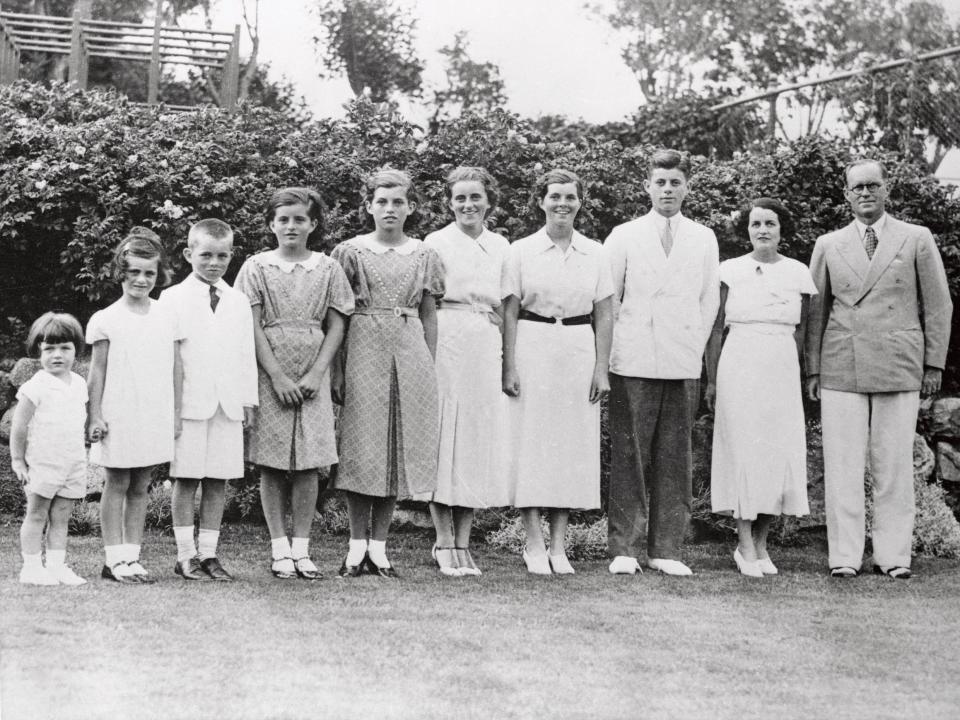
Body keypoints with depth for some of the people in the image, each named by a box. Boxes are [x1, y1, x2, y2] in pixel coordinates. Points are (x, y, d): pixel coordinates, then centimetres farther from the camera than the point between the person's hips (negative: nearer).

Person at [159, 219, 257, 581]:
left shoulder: (239, 301, 13)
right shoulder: (173, 299, 1)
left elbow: (247, 354, 14)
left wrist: (248, 401, 10)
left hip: (229, 404, 3)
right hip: (188, 403, -3)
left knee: (217, 482, 5)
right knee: (186, 480, 0)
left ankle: (209, 553, 11)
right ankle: (186, 555, 6)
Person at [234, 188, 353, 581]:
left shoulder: (327, 269, 7)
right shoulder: (257, 267, 3)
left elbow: (336, 327, 5)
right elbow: (252, 327, -2)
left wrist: (316, 375, -7)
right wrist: (278, 377, -10)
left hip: (312, 375, 1)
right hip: (269, 374, -1)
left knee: (308, 463, -1)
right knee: (271, 465, 0)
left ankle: (301, 548, 5)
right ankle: (280, 549, 5)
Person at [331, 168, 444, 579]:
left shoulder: (424, 256, 9)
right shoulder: (350, 252, 3)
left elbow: (429, 315, 12)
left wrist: (430, 366, 6)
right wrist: (336, 368, -4)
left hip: (410, 352, 2)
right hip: (364, 349, -2)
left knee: (400, 445, 2)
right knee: (362, 446, -3)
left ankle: (379, 546, 9)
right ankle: (357, 545, 6)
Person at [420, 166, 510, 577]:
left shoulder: (500, 246, 13)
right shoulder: (436, 243, 1)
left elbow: (504, 307, 16)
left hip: (486, 348, 4)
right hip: (448, 343, -4)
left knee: (480, 439, 3)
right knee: (445, 435, -4)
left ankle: (463, 543, 10)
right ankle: (444, 543, 2)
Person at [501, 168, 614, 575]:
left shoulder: (595, 255, 7)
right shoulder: (521, 252, 1)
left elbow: (604, 316, 8)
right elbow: (510, 313, 1)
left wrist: (602, 369, 1)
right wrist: (509, 367, -6)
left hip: (579, 353, 2)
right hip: (532, 349, -2)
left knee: (574, 444, 3)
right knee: (531, 443, -2)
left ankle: (558, 545, 11)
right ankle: (534, 544, 5)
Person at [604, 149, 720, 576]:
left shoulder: (704, 239, 12)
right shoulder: (624, 237, 7)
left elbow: (710, 300, 14)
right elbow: (607, 299, 8)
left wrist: (695, 347, 8)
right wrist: (612, 350, 4)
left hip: (684, 364, 2)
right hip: (633, 362, -2)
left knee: (675, 457, 2)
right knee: (629, 455, -3)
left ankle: (666, 550, 7)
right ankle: (623, 549, 2)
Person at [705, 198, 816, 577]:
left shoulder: (798, 273, 6)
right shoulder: (730, 271, 1)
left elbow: (800, 331, 11)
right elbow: (716, 329, 3)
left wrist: (792, 373, 7)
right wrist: (711, 379, 1)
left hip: (782, 372, 2)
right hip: (739, 370, -2)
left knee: (780, 453, 0)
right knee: (742, 450, -3)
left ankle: (760, 544, 11)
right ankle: (745, 546, 3)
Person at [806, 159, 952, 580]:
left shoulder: (918, 240, 8)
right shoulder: (828, 246, 12)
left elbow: (938, 305, 8)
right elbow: (816, 309, 13)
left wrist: (934, 364, 3)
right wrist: (812, 369, 8)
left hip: (899, 369, -1)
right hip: (840, 370, 1)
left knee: (894, 466, 0)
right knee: (842, 466, -1)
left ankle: (893, 556, 8)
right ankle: (845, 556, 4)